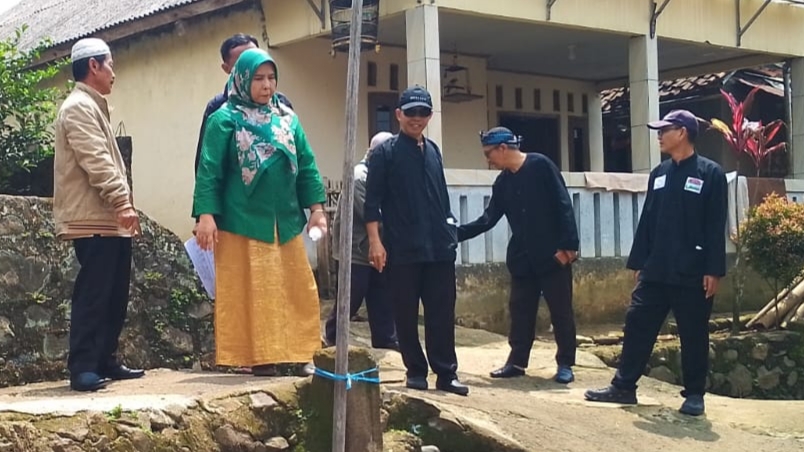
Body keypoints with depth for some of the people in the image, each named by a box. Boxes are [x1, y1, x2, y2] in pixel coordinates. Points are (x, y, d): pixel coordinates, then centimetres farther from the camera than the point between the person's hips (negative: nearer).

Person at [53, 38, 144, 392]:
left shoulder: (94, 106, 24)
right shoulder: (79, 106, -10)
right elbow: (96, 162, -21)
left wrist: (123, 205, 20)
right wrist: (123, 202, -26)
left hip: (110, 221, 11)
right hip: (93, 220, -11)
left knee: (114, 296, 12)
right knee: (92, 296, -11)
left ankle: (105, 362, 19)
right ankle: (82, 368, -9)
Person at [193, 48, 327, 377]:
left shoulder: (287, 117, 11)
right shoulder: (225, 120, -3)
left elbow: (306, 165, 12)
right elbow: (209, 171, -7)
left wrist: (316, 207, 3)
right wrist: (206, 214, -15)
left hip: (286, 221, 5)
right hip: (244, 223, -5)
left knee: (296, 291, 7)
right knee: (251, 293, 1)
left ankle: (294, 354, 16)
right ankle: (259, 356, 9)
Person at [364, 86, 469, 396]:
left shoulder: (433, 152, 15)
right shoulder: (385, 152, -1)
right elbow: (373, 200, -6)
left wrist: (450, 231, 17)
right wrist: (375, 241, -13)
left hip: (439, 247, 4)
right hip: (402, 249, -4)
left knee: (442, 314, 3)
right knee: (406, 315, 4)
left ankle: (446, 373, 9)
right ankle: (416, 371, 15)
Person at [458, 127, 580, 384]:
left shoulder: (540, 166, -9)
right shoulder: (502, 183, 10)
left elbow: (563, 206, -12)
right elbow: (488, 219, 9)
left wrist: (568, 245, -17)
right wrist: (457, 233, -1)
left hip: (554, 255, -6)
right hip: (522, 258, 6)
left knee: (561, 311, 1)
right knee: (520, 311, 9)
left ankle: (565, 364, 10)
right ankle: (517, 362, 18)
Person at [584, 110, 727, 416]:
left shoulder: (710, 174, -4)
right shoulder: (659, 174, 13)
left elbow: (716, 227, -8)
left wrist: (714, 271, -12)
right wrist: (638, 262, 11)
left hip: (692, 274, -5)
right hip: (655, 272, 5)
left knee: (693, 335, 3)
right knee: (637, 326, 5)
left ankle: (694, 394, 14)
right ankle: (624, 386, 13)